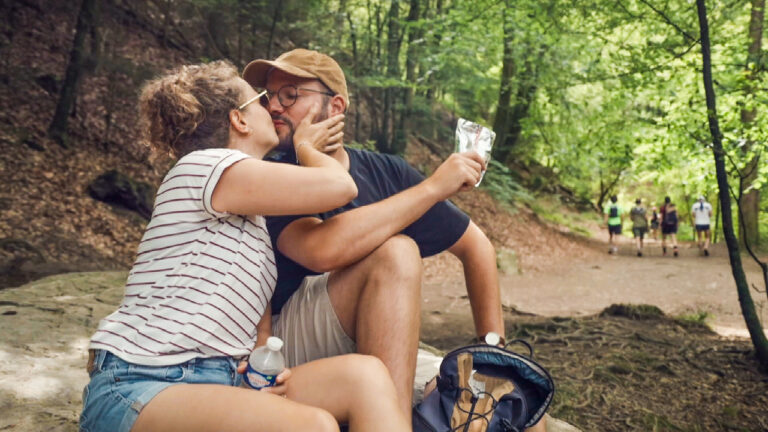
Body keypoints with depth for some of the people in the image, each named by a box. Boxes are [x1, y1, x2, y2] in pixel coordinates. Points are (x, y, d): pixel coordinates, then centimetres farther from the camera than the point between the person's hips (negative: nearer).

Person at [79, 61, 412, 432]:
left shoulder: (251, 217, 22)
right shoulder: (203, 165, -6)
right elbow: (339, 186, -10)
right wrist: (305, 146, 11)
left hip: (220, 382, 8)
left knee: (365, 375, -16)